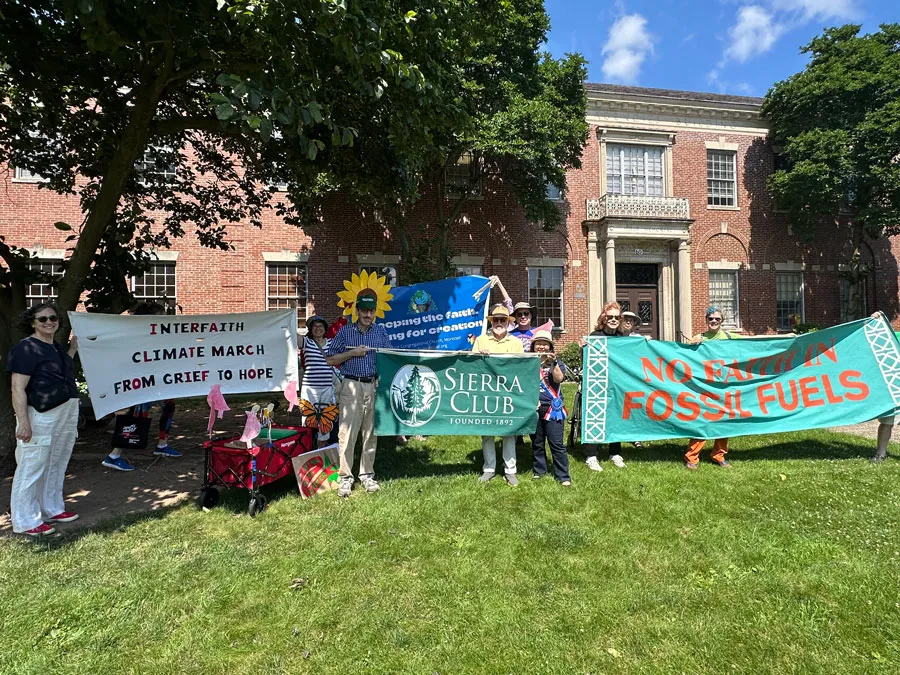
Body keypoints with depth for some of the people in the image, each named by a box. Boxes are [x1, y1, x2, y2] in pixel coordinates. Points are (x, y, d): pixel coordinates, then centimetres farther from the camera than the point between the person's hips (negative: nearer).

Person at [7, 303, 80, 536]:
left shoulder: (57, 348, 12)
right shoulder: (26, 349, -13)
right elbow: (18, 389, -18)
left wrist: (73, 349, 18)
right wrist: (23, 422, -24)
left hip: (66, 414, 8)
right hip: (40, 417, -8)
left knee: (56, 465, 17)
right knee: (32, 468, 0)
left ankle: (52, 509, 31)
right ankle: (25, 521, 12)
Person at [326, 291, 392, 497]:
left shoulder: (381, 331, 11)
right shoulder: (345, 331, 5)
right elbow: (330, 360, 3)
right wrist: (352, 353, -8)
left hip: (374, 386, 2)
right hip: (352, 386, -2)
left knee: (370, 432, 8)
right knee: (347, 432, -4)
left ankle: (367, 475, 20)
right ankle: (345, 478, 6)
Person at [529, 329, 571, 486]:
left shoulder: (556, 364, 4)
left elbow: (559, 378, -16)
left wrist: (553, 362, -26)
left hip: (552, 409, -2)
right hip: (534, 409, 2)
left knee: (557, 444, -2)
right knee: (536, 443, 13)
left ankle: (563, 476, 6)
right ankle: (538, 470, 28)